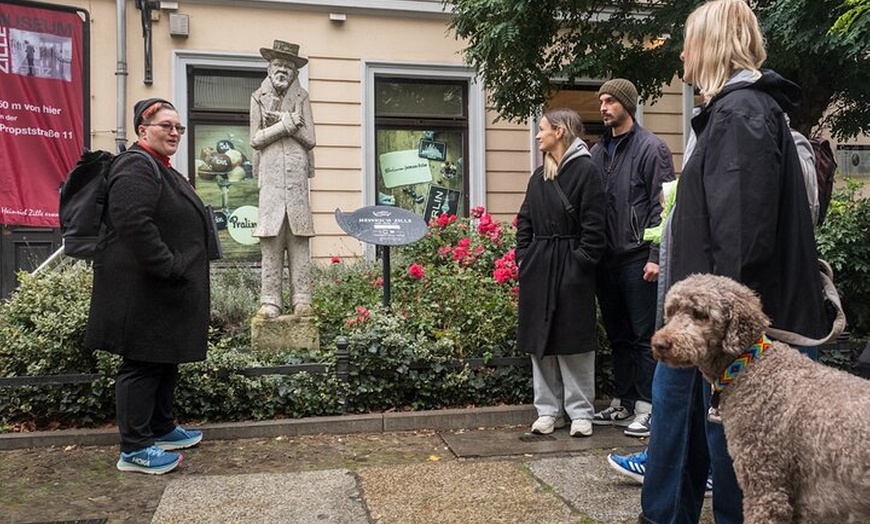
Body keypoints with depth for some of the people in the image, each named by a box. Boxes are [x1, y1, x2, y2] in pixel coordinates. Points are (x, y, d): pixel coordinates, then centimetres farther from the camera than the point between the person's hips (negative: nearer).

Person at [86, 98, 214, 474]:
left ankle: (161, 429, 32)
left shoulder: (164, 171, 20)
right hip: (142, 292, -11)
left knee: (166, 360, 18)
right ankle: (134, 449, 6)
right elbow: (134, 224, -27)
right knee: (141, 364, -3)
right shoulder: (136, 168, -15)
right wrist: (170, 268, -25)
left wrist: (184, 274, 22)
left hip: (166, 293, 11)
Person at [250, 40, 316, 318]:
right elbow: (255, 139, 4)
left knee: (298, 238, -3)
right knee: (271, 238, -4)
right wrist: (287, 123, -5)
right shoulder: (259, 97, 13)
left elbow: (310, 139, 4)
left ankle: (302, 299, -1)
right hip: (270, 172, 0)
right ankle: (270, 300, -1)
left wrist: (280, 120, -5)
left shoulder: (302, 98, 13)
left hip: (297, 172, 0)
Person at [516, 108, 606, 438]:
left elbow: (593, 226, -11)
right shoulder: (539, 176, 15)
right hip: (538, 267, 7)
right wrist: (524, 257, 5)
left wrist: (582, 264, -15)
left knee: (574, 341, 1)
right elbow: (525, 222, 16)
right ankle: (548, 410, 18)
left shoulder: (585, 170, -6)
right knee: (540, 341, 8)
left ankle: (580, 412, 12)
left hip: (571, 268, -7)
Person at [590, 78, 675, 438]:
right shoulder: (598, 151, 15)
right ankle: (621, 403, 24)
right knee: (617, 335, 14)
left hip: (637, 258, -7)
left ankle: (645, 408, 6)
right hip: (607, 259, 7)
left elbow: (662, 205, -10)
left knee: (644, 336, -1)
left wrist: (655, 256, -16)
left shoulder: (651, 148, -4)